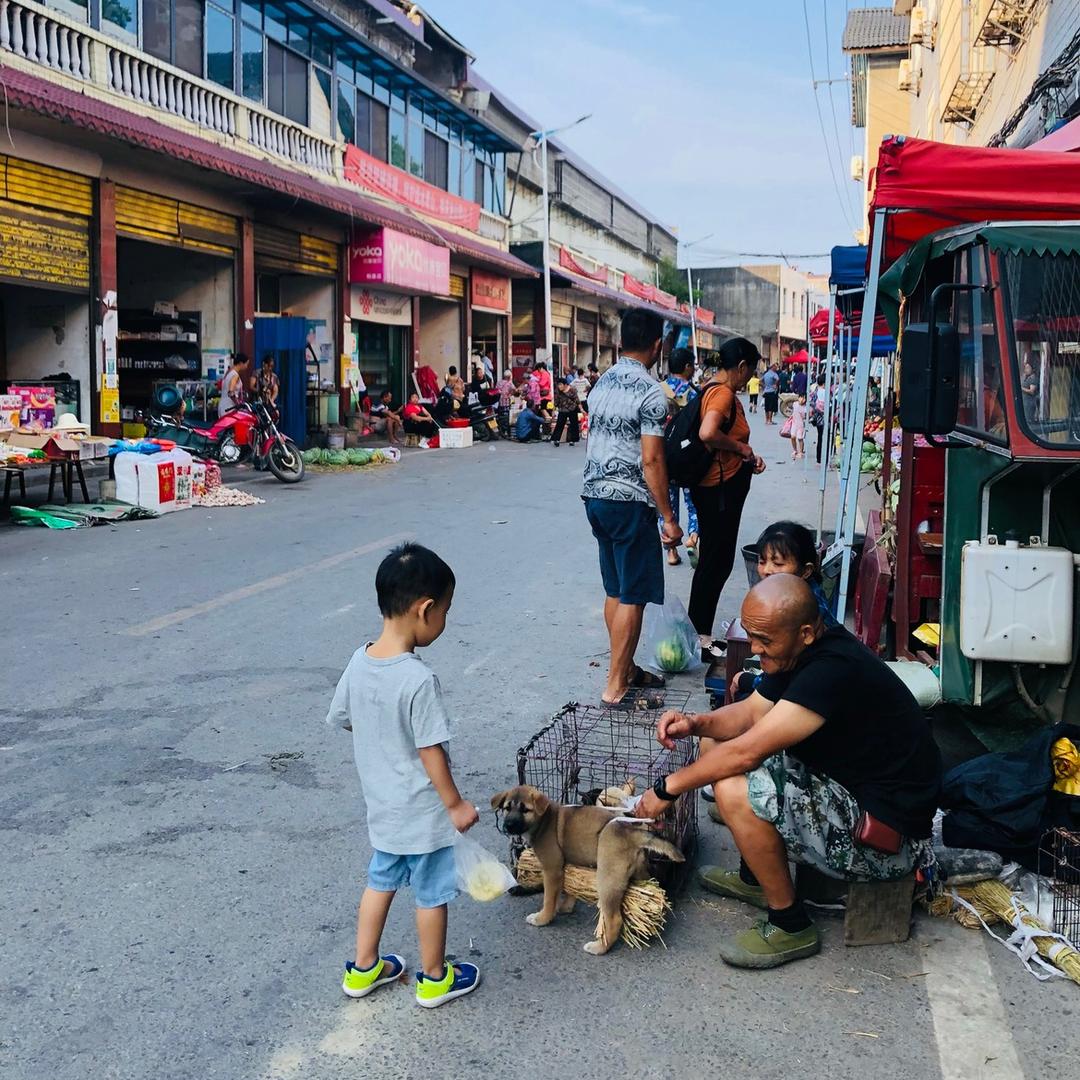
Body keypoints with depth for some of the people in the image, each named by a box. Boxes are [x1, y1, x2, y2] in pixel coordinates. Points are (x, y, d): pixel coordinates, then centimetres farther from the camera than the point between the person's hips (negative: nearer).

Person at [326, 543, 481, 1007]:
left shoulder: (360, 661, -8)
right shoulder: (419, 680, -29)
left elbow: (340, 718, 6)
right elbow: (431, 752, -24)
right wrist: (456, 804, -12)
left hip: (381, 804, 7)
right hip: (422, 812, -7)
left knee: (381, 881, 24)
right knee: (431, 895, 13)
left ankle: (363, 969, 38)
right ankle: (434, 979, 31)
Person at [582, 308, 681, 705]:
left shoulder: (601, 383, 10)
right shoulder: (650, 391, -14)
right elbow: (651, 460, -18)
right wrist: (668, 517, -13)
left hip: (595, 496, 8)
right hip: (629, 502, -8)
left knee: (615, 591, 17)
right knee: (633, 596, -1)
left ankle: (626, 669, 28)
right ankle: (615, 687, 2)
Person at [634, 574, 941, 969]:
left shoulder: (834, 670, -29)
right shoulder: (800, 654, 0)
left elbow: (748, 751, -28)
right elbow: (750, 713, 12)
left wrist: (668, 788, -16)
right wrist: (697, 723, -9)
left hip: (886, 840, -10)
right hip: (848, 792, 10)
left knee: (733, 790, -26)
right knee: (718, 750, 10)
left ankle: (790, 926, -7)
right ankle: (754, 877, 23)